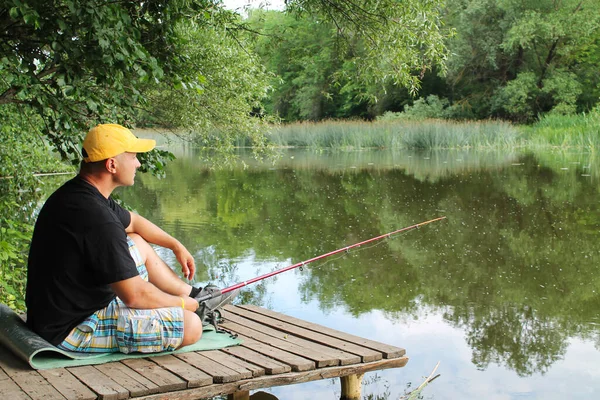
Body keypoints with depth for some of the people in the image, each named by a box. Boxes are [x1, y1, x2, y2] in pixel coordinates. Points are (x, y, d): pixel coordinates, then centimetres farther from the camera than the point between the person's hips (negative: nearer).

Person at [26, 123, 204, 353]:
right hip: (71, 331, -11)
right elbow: (134, 295, -23)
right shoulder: (96, 217, -28)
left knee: (138, 243, 24)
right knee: (191, 326, -18)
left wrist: (176, 246, 27)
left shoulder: (74, 192, 4)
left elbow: (132, 222, 25)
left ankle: (193, 295, 34)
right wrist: (181, 304, -6)